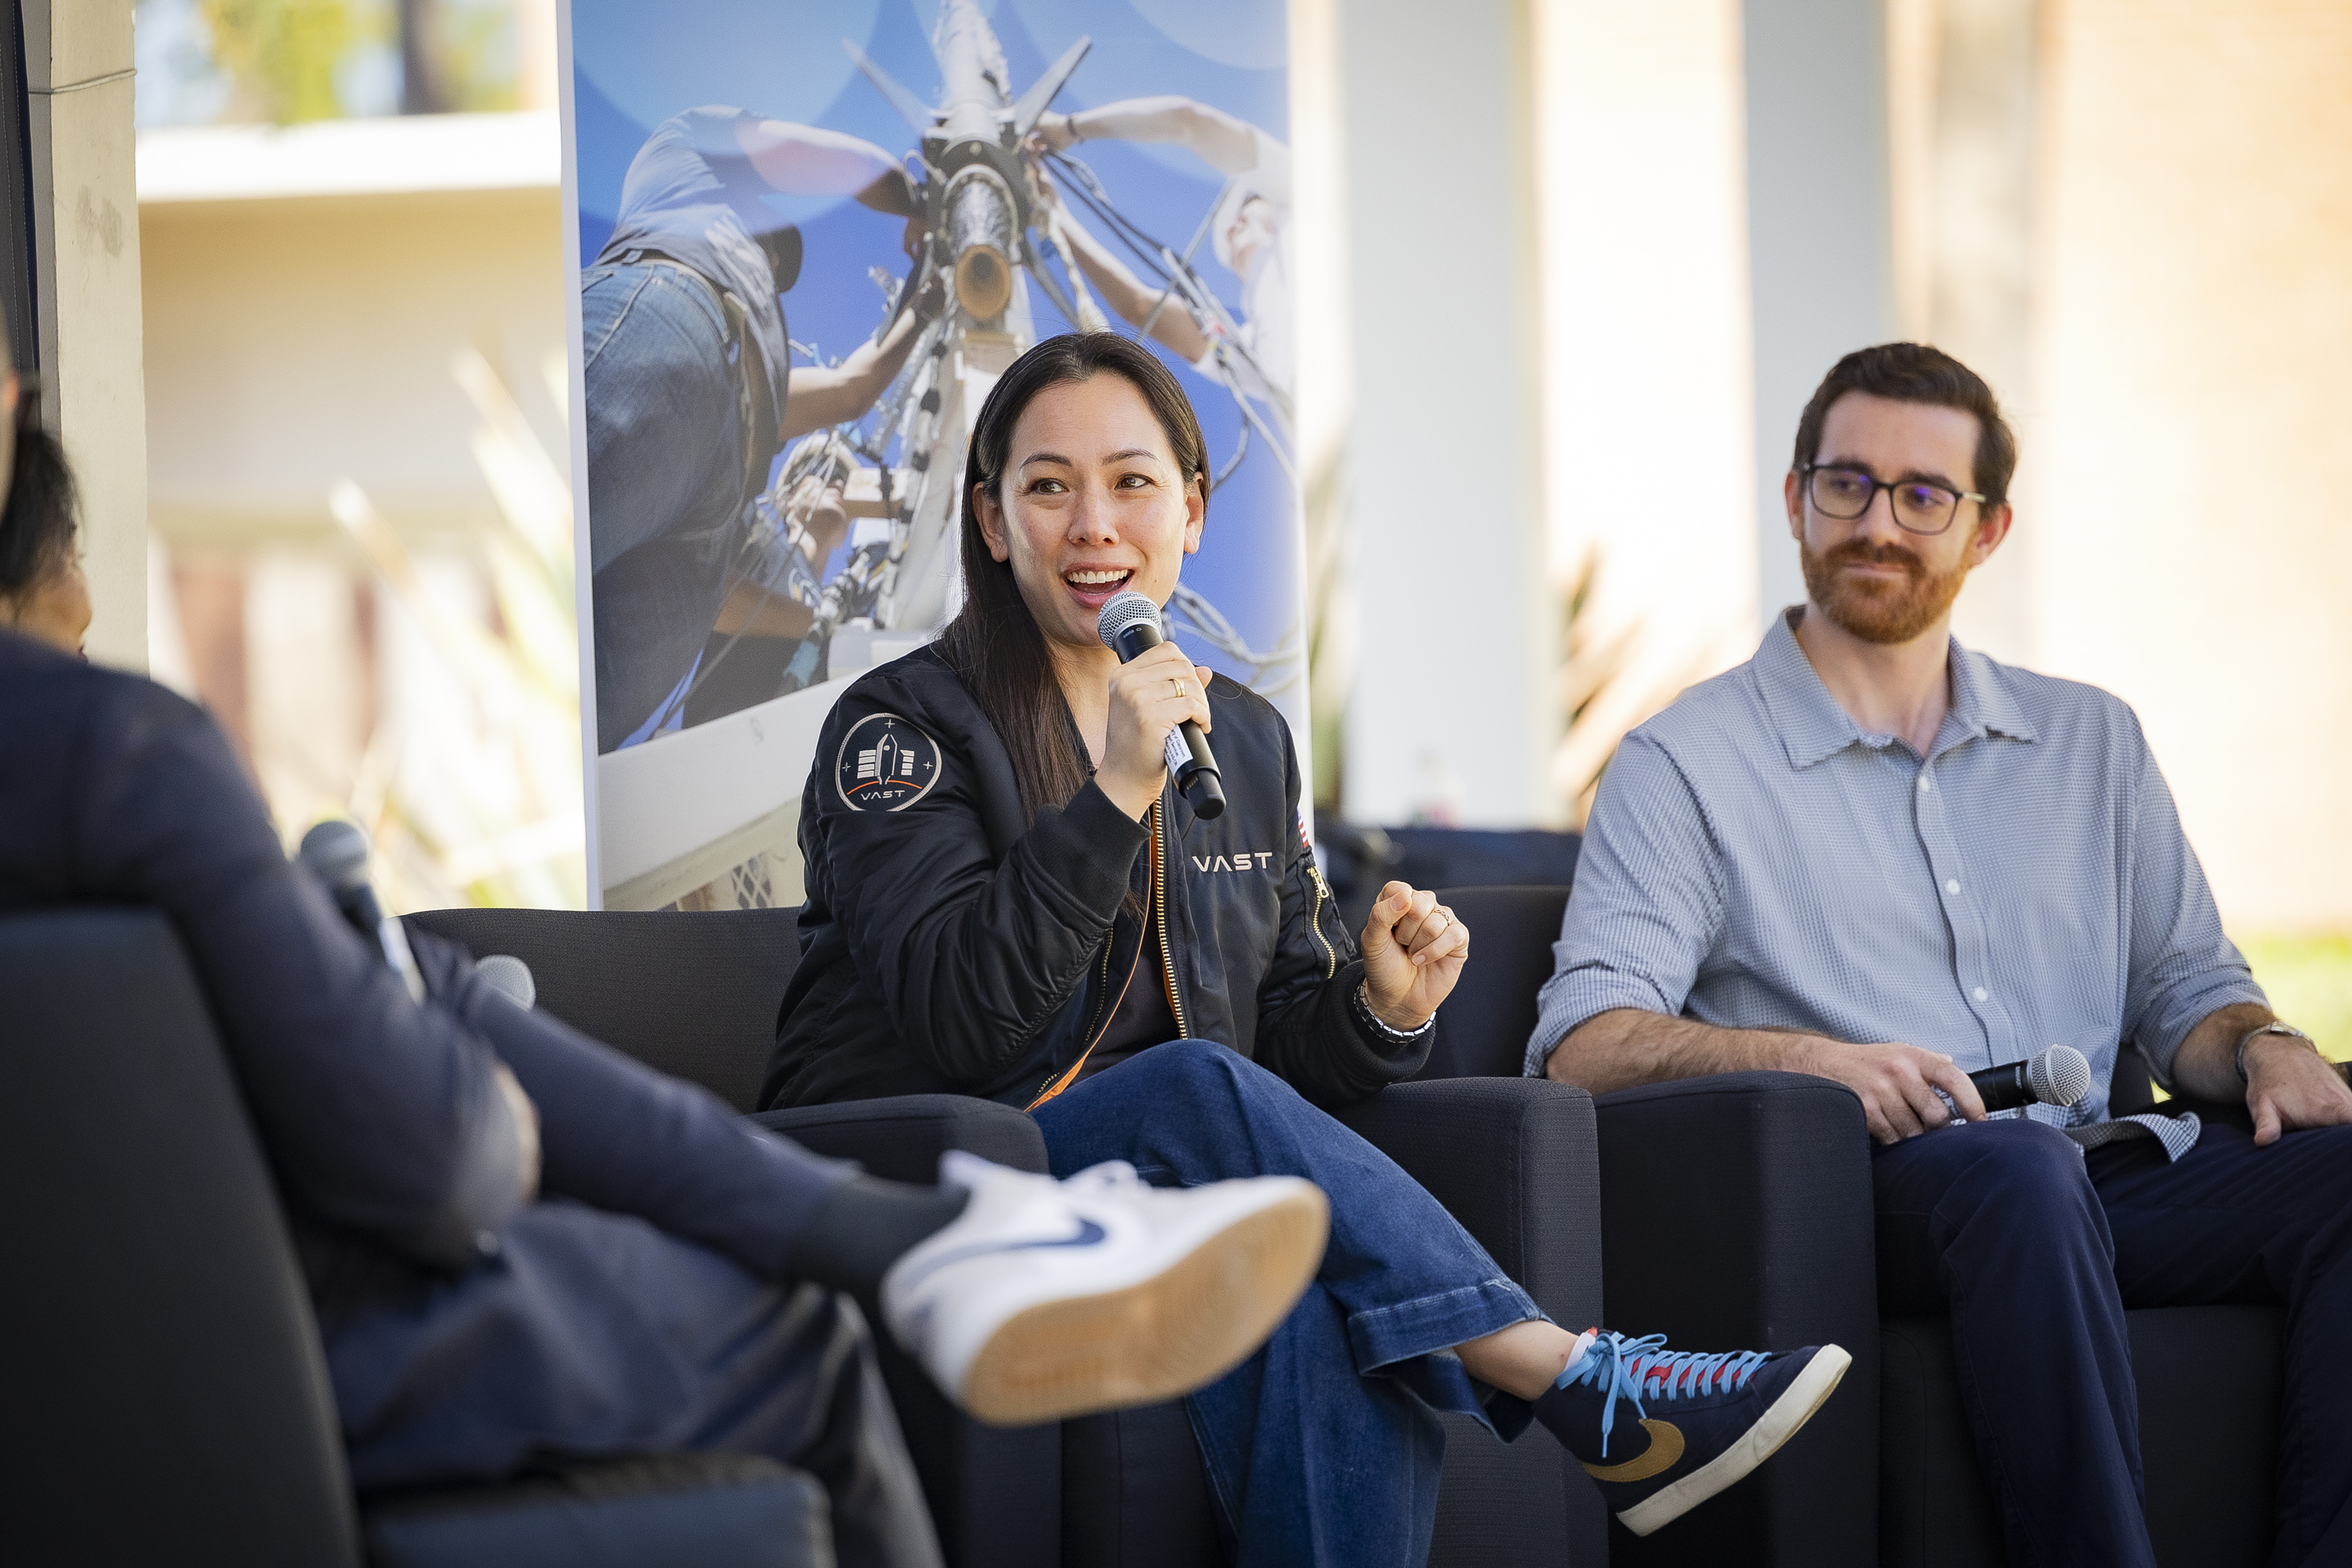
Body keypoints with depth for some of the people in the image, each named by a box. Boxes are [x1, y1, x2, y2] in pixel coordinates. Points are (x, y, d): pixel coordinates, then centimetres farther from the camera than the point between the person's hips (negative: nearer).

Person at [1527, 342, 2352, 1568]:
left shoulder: (2090, 743, 24)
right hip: (1865, 1192, -4)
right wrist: (1803, 1058, -21)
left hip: (2106, 1179, 4)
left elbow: (2181, 985, 25)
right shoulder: (1686, 766, 8)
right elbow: (1584, 1042, -3)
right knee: (2019, 1169, -39)